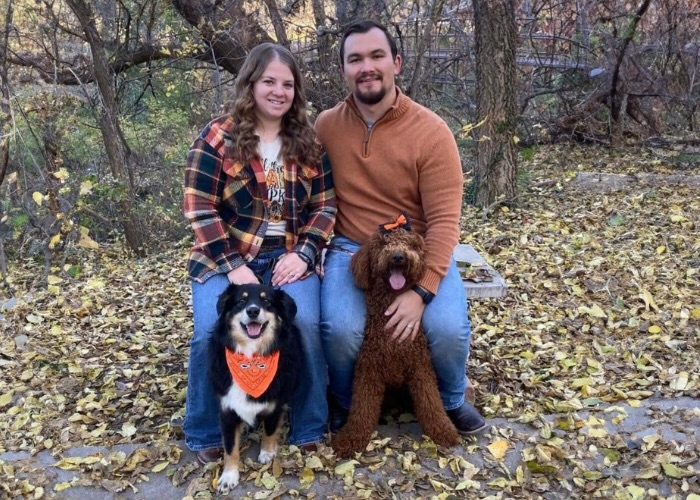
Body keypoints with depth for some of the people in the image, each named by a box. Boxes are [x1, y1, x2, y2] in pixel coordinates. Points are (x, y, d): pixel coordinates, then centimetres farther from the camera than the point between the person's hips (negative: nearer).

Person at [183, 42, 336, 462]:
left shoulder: (308, 142, 8)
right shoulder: (218, 138, -2)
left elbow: (325, 204, 6)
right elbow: (200, 209, -7)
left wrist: (302, 254, -10)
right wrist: (233, 267, -15)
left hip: (289, 257, 2)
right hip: (225, 258, -1)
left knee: (304, 324, -25)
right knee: (213, 331, -25)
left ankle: (309, 429, -3)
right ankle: (207, 435, -1)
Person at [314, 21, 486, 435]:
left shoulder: (431, 132, -11)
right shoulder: (325, 127, -1)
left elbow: (444, 220, -15)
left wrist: (421, 291, -25)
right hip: (350, 250, 1)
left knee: (448, 328, -24)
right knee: (342, 329, -26)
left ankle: (451, 401, 13)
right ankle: (347, 404, 10)